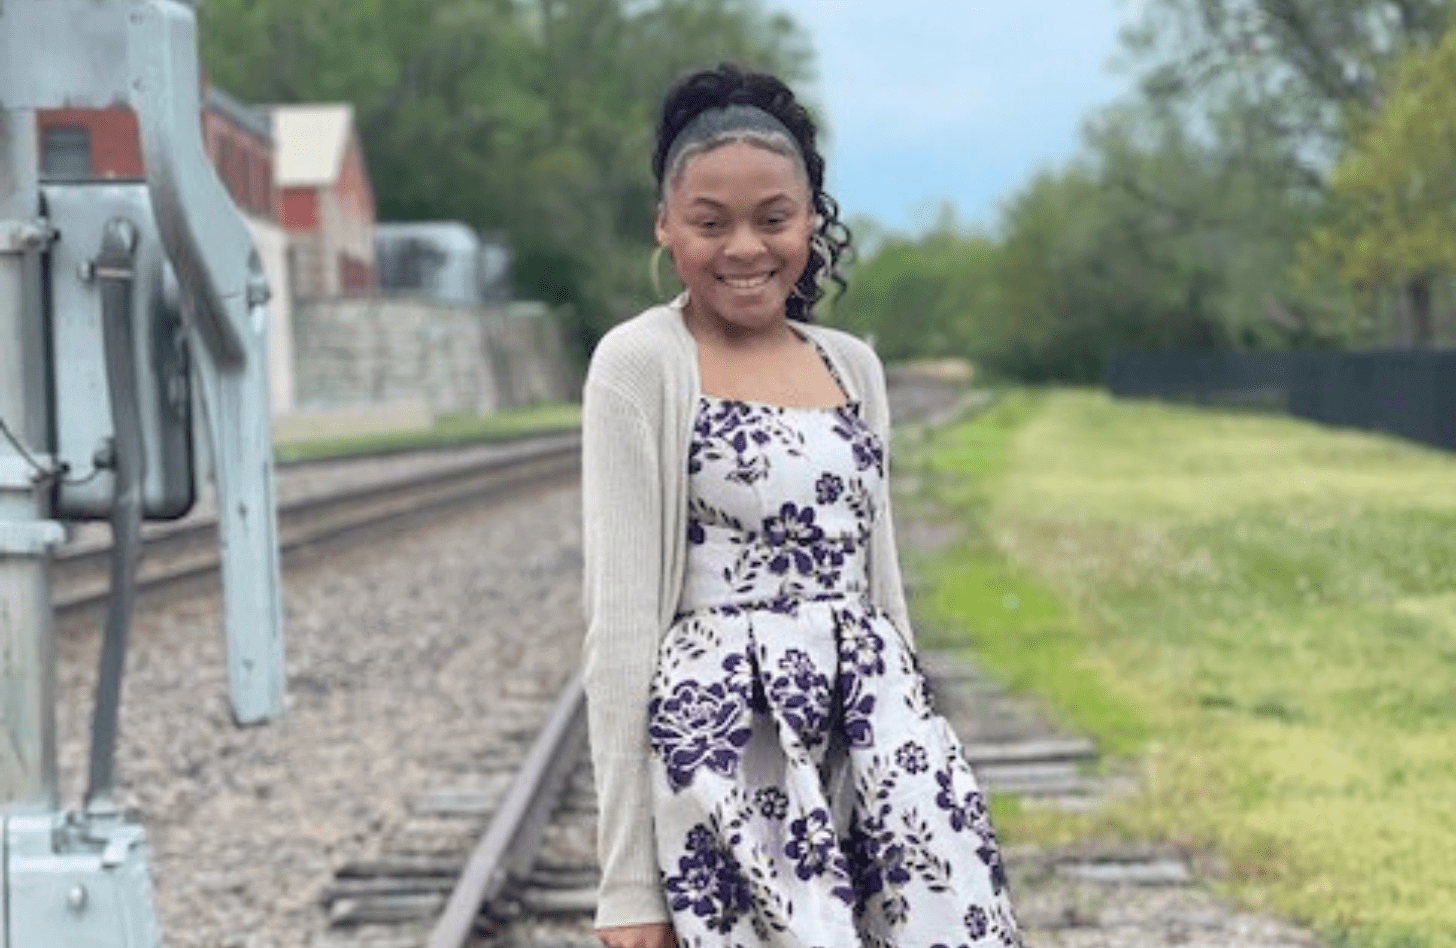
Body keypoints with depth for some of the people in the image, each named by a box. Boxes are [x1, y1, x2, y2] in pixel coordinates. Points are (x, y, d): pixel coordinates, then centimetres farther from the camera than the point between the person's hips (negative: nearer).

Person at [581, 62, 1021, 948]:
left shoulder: (854, 365, 12)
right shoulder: (640, 365, -4)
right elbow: (621, 620, -8)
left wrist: (919, 753, 16)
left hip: (875, 726, 5)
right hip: (727, 740, -5)